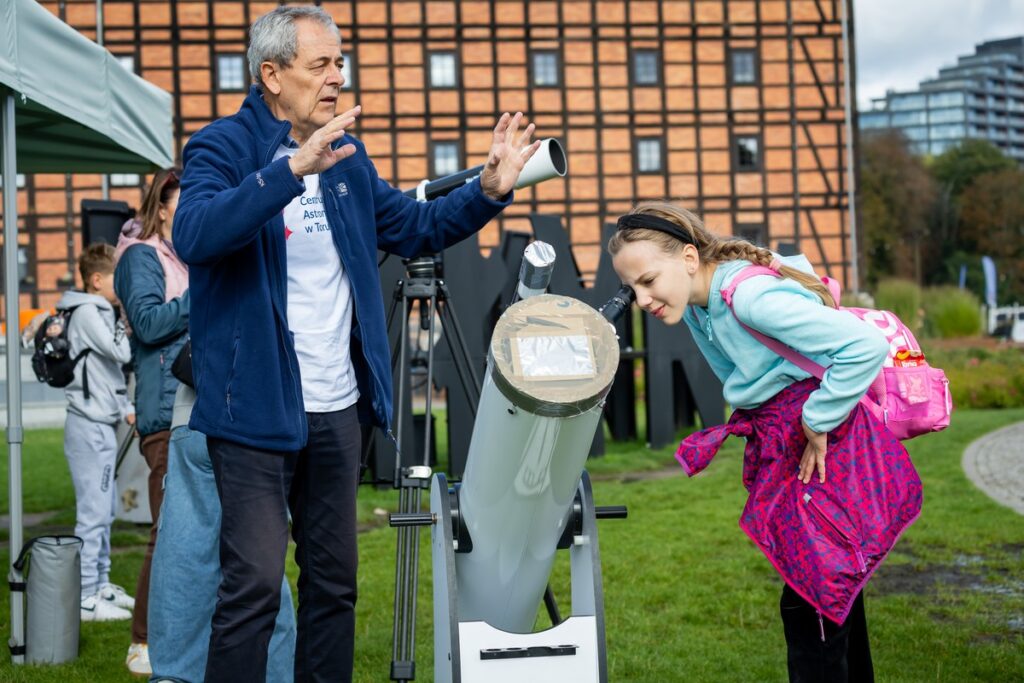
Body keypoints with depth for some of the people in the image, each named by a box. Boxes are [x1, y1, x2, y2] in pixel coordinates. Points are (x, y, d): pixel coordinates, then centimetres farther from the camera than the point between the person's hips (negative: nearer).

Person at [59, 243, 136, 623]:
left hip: (102, 424, 10)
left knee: (105, 509, 16)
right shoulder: (87, 313, -11)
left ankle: (100, 584, 25)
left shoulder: (101, 313, 19)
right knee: (93, 511, -9)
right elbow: (121, 351, -22)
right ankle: (86, 598, -6)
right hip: (90, 425, -10)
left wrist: (125, 408, 13)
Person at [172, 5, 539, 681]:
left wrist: (488, 192, 2)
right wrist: (293, 170, -38)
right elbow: (195, 236, -27)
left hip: (336, 408, 7)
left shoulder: (347, 156, 11)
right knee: (255, 581, -9)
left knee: (334, 579, 14)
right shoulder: (222, 146, -9)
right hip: (257, 410, -7)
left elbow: (412, 226, 17)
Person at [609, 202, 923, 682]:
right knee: (833, 592, 20)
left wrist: (817, 423, -21)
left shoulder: (749, 295, -26)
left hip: (824, 447, -9)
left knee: (810, 605, -7)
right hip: (783, 447, 9)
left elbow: (867, 346, -30)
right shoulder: (696, 306, 2)